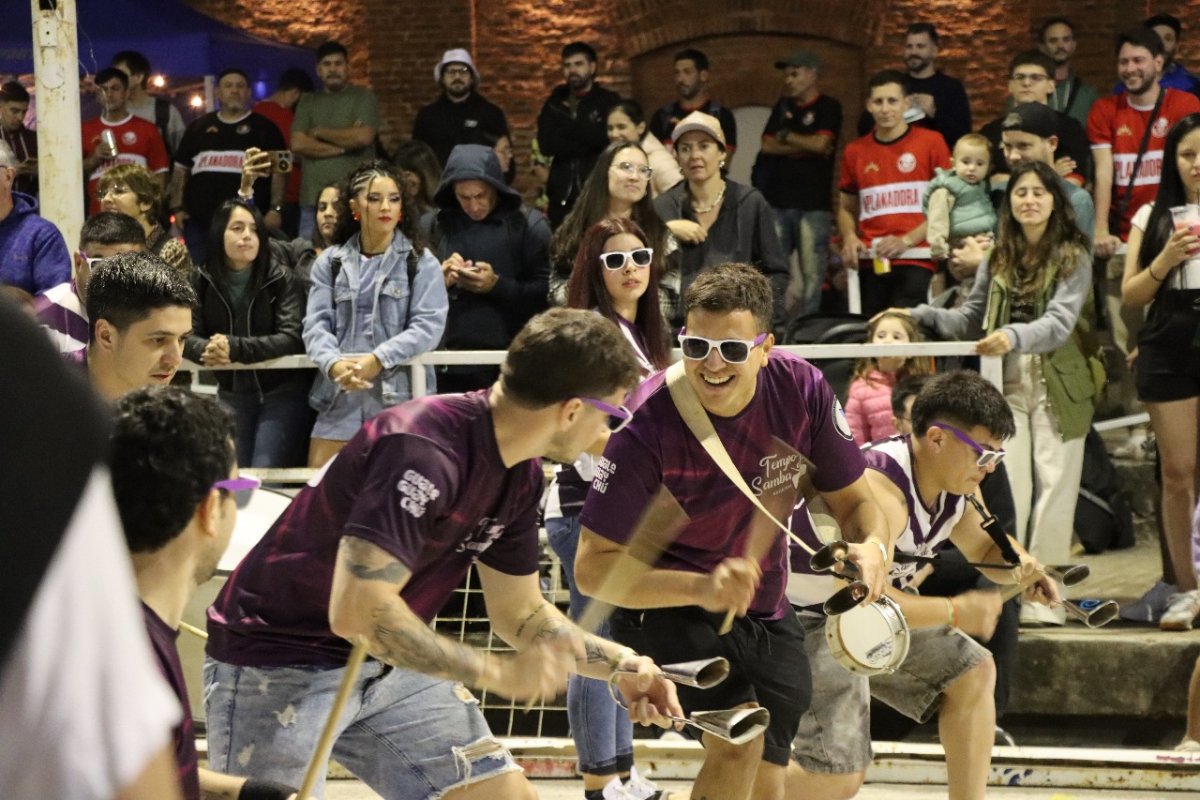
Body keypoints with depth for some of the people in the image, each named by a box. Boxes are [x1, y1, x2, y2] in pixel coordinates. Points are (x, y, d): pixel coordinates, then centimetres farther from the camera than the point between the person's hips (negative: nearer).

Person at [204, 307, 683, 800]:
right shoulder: (424, 451, -29)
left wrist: (620, 665, -1)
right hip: (278, 666, -9)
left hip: (388, 666, 9)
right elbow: (358, 613, -35)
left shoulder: (520, 477, 1)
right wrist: (498, 674, -30)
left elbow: (519, 611, 13)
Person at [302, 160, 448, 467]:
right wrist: (335, 364, -19)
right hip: (341, 394, 2)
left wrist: (377, 359, -18)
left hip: (401, 395, -2)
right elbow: (316, 324, 2)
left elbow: (429, 325, -6)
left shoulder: (420, 261, 4)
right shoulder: (330, 261, 11)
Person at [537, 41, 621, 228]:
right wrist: (587, 145, -10)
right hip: (562, 196, 3)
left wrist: (565, 124, -4)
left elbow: (605, 137, -13)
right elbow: (546, 144, -1)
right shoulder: (554, 104, 14)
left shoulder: (609, 101, 5)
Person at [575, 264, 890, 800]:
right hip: (664, 610, -5)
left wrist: (872, 548, -24)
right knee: (740, 741, -27)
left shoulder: (803, 391, -15)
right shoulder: (648, 422, -26)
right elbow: (592, 567, -23)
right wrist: (701, 588, -38)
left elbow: (854, 501, 0)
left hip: (765, 616, 5)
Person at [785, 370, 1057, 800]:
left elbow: (985, 547, 16)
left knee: (972, 673, 13)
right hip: (806, 623, -10)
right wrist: (956, 612, -29)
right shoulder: (882, 489, -32)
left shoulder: (953, 478, -2)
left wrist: (1019, 566, -8)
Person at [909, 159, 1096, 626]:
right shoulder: (999, 260, 11)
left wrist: (1015, 336, -34)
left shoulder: (1072, 257, -2)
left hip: (1057, 385, -3)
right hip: (1005, 385, 3)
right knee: (1008, 487, -5)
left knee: (1054, 487, -3)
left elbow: (1060, 321, -17)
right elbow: (968, 320, 22)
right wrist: (921, 315, 7)